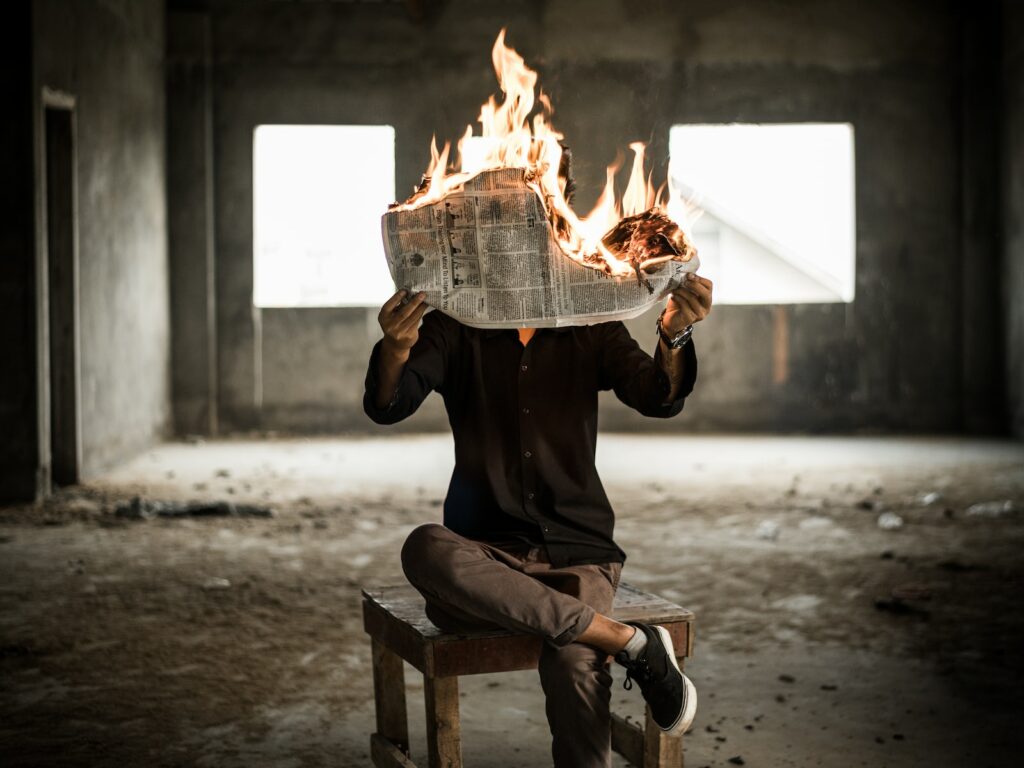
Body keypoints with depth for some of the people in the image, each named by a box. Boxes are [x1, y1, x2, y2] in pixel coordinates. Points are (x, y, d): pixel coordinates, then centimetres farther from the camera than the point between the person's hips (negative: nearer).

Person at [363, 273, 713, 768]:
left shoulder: (591, 330, 7)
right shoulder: (454, 331, 3)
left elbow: (659, 399, -8)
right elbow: (387, 406, -12)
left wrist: (672, 336, -31)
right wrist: (395, 350, -36)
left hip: (577, 549, 0)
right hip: (486, 554, 1)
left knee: (573, 664, -33)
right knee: (424, 550, -35)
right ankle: (629, 640, -28)